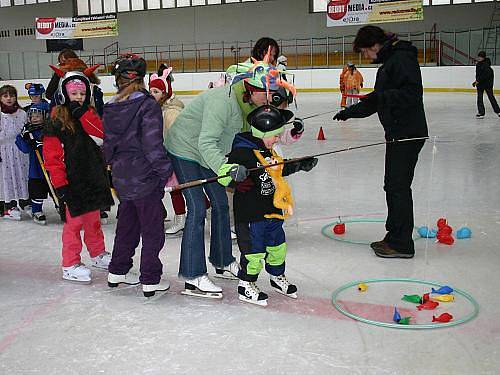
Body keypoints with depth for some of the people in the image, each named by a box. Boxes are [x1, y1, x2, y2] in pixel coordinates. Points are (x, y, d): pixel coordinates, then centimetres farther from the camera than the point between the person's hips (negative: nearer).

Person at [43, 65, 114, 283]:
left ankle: (98, 255, 35)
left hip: (94, 177, 6)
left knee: (93, 220, 19)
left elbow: (102, 132, -11)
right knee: (74, 222, 0)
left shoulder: (88, 115, 9)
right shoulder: (56, 122, -10)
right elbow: (52, 157, -13)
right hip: (72, 182, -6)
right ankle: (70, 266, 11)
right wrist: (60, 184, -16)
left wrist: (83, 113, -18)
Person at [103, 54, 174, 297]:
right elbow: (152, 145, -20)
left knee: (126, 225, 21)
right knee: (152, 230, 5)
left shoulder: (110, 108, 5)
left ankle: (117, 272, 33)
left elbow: (108, 144, 12)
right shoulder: (147, 105, -15)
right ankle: (150, 281, 12)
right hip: (144, 179, -7)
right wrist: (167, 171, -11)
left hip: (121, 178, 7)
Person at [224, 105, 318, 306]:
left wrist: (300, 165, 19)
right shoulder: (242, 151, -20)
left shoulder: (268, 149, 8)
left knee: (277, 245, 19)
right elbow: (225, 177, -23)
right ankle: (245, 285, 21)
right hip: (250, 213, -8)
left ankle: (278, 277, 40)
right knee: (254, 250, 1)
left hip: (272, 210, 9)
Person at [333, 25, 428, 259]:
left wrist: (384, 96, -29)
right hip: (398, 134, 10)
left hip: (408, 134, -10)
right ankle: (394, 237, 24)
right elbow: (376, 100, 26)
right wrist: (349, 112, 24)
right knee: (392, 185, 14)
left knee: (399, 187, -6)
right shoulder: (388, 62, 20)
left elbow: (413, 92, -22)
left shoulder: (402, 58, -12)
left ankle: (402, 244, 2)